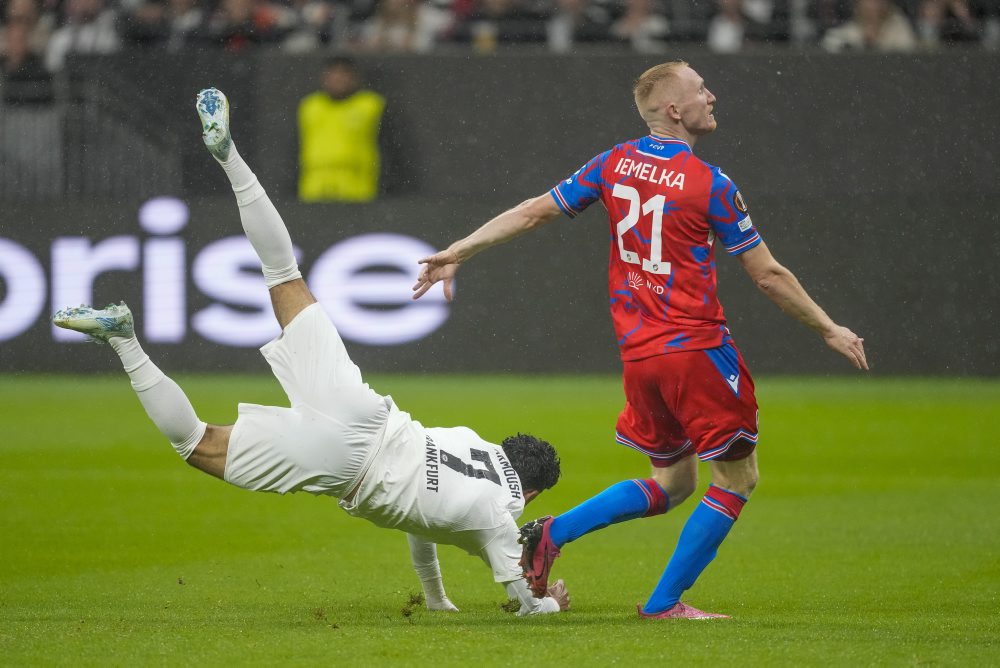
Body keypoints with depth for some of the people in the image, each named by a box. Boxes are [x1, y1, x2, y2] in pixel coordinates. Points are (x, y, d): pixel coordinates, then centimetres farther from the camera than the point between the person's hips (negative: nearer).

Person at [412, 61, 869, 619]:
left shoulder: (616, 164, 5)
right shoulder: (709, 184, -11)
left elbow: (533, 212, 8)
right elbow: (768, 275, -6)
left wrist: (457, 253, 17)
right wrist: (830, 330, 5)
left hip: (637, 352, 7)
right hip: (695, 347, -7)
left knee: (674, 481, 19)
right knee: (738, 477, 5)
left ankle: (552, 533, 6)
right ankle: (664, 603, 3)